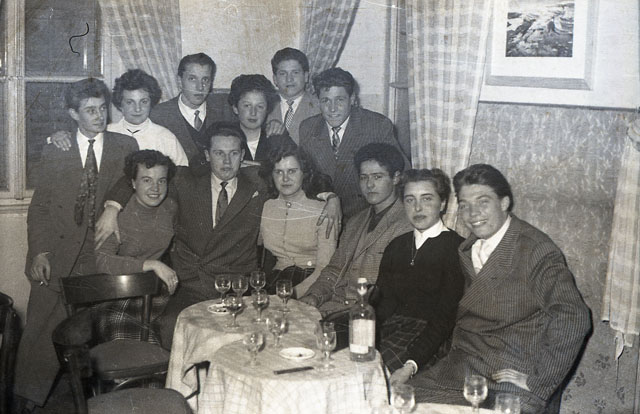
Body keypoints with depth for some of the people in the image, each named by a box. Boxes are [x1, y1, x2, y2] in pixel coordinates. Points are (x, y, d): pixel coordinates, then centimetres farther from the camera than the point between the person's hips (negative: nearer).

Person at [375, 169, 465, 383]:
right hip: (391, 329, 6)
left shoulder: (456, 247, -4)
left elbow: (445, 317, -11)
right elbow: (384, 303, 11)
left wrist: (410, 366, -22)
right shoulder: (396, 246, 18)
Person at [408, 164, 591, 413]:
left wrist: (536, 382, -18)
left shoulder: (536, 250, -11)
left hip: (508, 379, -6)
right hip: (460, 369, 6)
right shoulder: (468, 250, 12)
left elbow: (574, 319, -20)